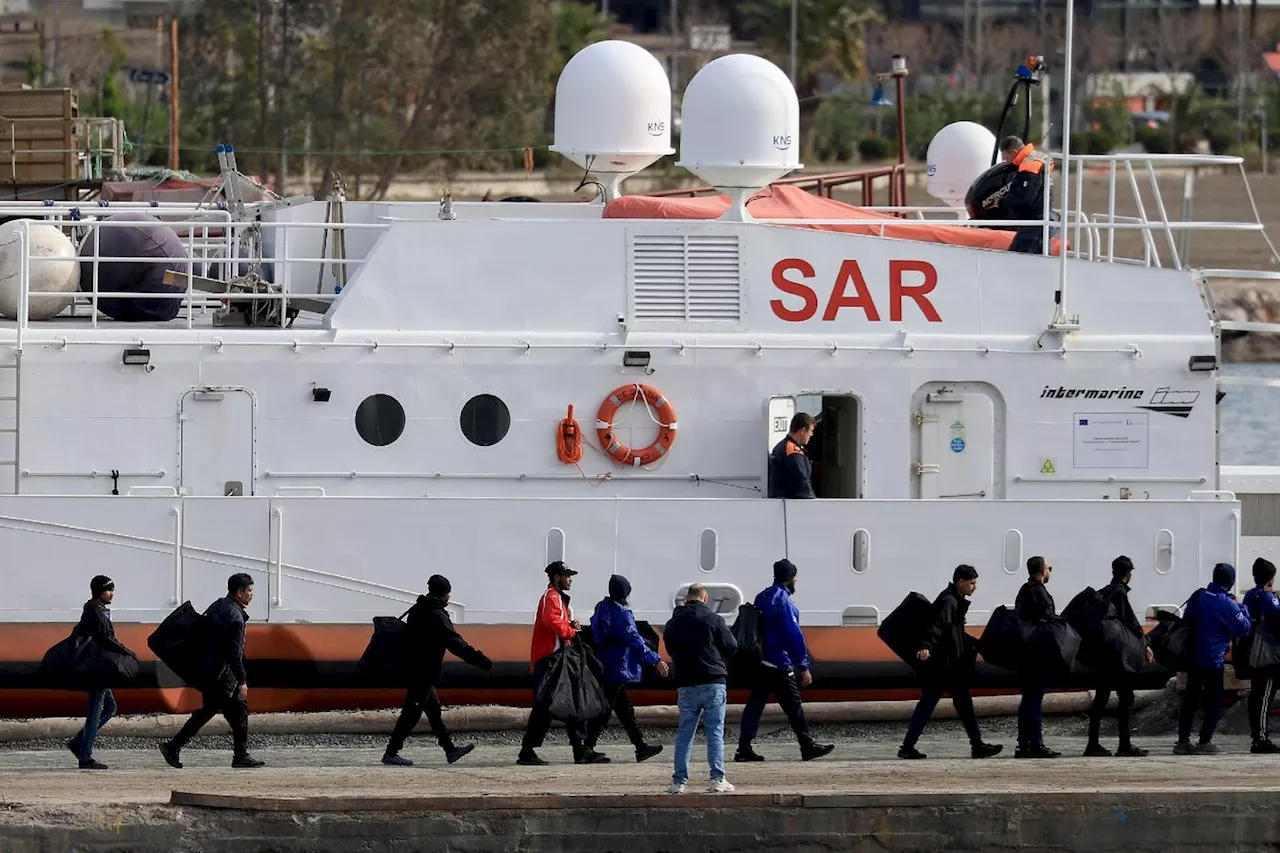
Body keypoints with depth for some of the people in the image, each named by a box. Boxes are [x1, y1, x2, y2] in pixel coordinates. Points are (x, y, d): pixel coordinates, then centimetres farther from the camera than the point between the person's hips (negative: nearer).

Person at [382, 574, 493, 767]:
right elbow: (457, 644, -19)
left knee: (433, 709, 15)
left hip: (413, 669, 10)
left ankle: (450, 750, 21)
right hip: (424, 672, -10)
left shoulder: (416, 610, 11)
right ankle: (391, 753, -5)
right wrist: (483, 661, -15)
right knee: (412, 712, -6)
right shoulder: (437, 616, -17)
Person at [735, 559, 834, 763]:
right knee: (793, 707, 0)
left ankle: (744, 749, 0)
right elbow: (794, 635, -17)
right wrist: (804, 667, -14)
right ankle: (808, 747, 6)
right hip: (778, 666, -8)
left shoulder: (762, 597, 12)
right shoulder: (783, 601, -14)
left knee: (755, 705, 6)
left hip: (758, 663, 8)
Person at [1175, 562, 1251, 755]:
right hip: (1214, 659, -6)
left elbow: (1187, 618, 16)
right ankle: (1204, 742, -3)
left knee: (1190, 699, 11)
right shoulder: (1226, 604, -13)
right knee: (1214, 702, 2)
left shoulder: (1198, 596, 6)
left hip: (1194, 657, 6)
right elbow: (1243, 628, -11)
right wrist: (1241, 608, 0)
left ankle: (1183, 741, 10)